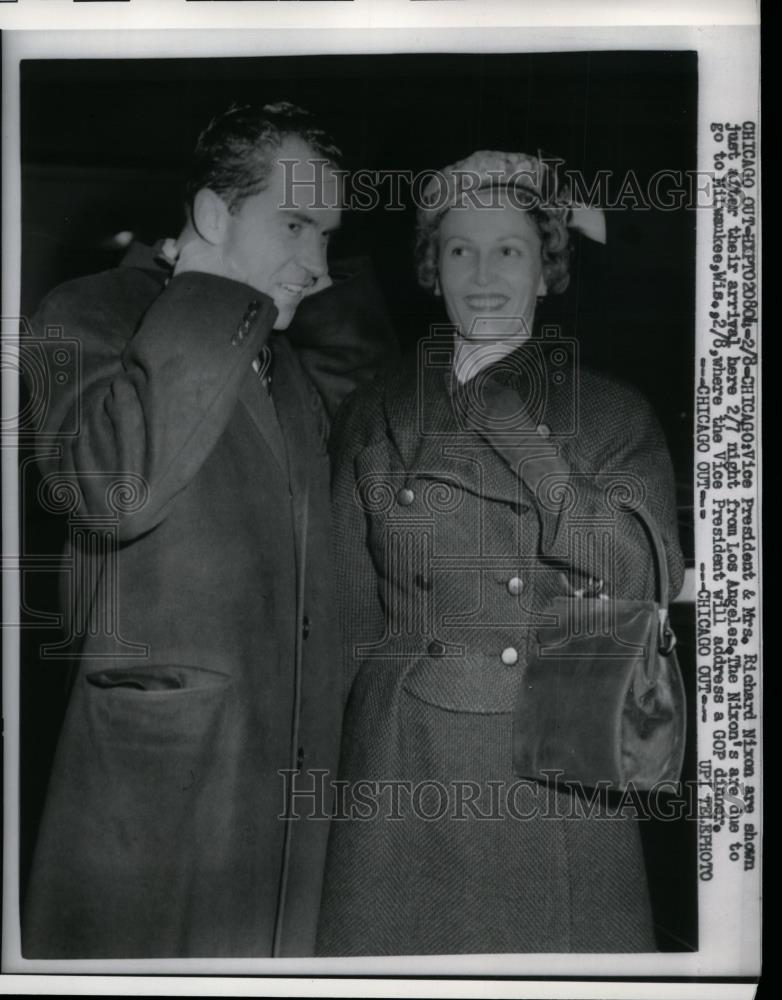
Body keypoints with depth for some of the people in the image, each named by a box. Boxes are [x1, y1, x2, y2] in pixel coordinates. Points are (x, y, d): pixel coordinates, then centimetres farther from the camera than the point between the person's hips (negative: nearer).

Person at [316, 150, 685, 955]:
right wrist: (334, 761, 3)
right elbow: (348, 617, 8)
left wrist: (521, 436, -14)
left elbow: (645, 586, -9)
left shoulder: (614, 417, 3)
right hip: (404, 776, 1)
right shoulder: (375, 417, 6)